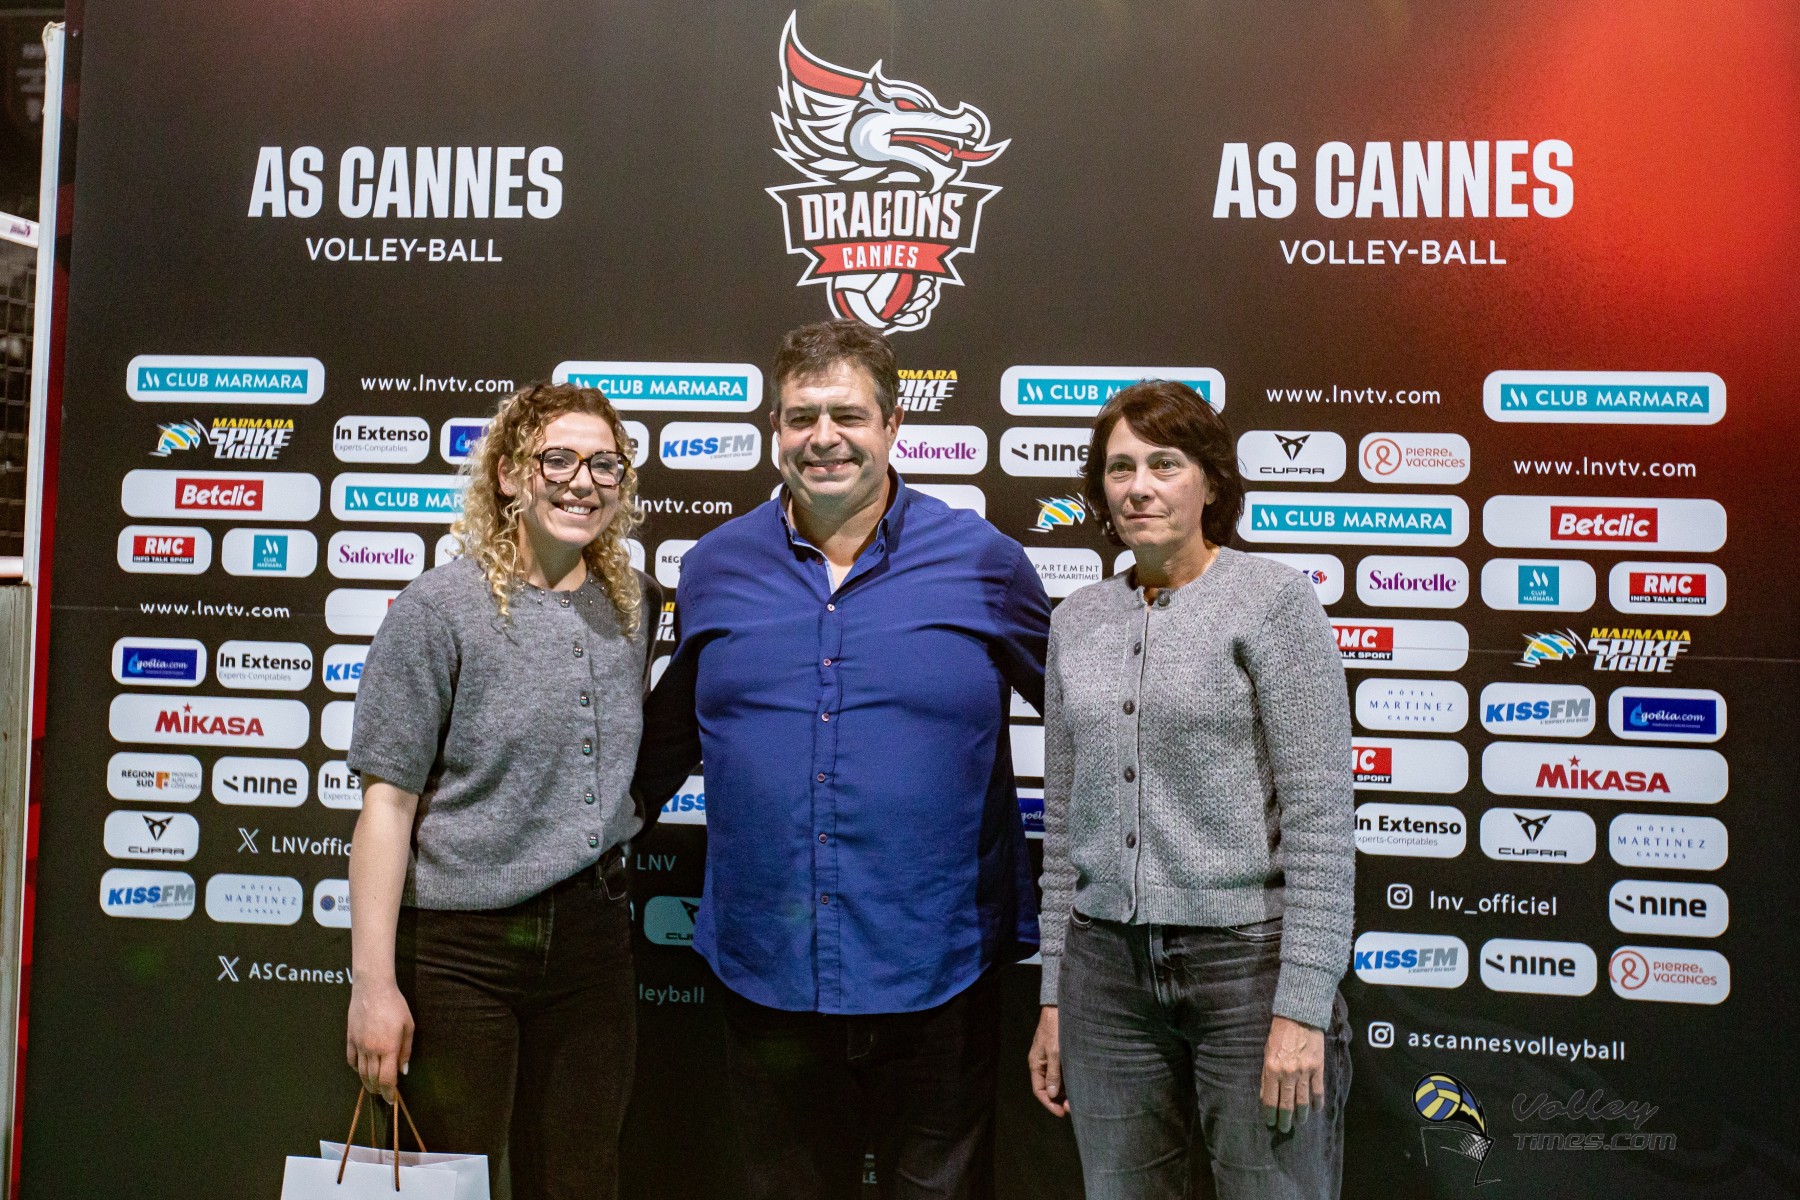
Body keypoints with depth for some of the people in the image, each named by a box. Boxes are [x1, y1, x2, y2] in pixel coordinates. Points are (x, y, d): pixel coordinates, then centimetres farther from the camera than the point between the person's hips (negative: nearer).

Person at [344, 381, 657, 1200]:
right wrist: (374, 981, -14)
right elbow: (388, 798, -11)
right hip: (461, 947, -4)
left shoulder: (634, 604, 5)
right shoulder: (439, 607, -9)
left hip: (592, 935, 5)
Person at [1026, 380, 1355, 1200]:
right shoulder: (1078, 621, 9)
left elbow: (1320, 816, -10)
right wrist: (1053, 995, 12)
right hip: (1109, 968, 5)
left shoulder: (1272, 600, -5)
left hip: (1247, 958, -4)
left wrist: (1302, 1007, -14)